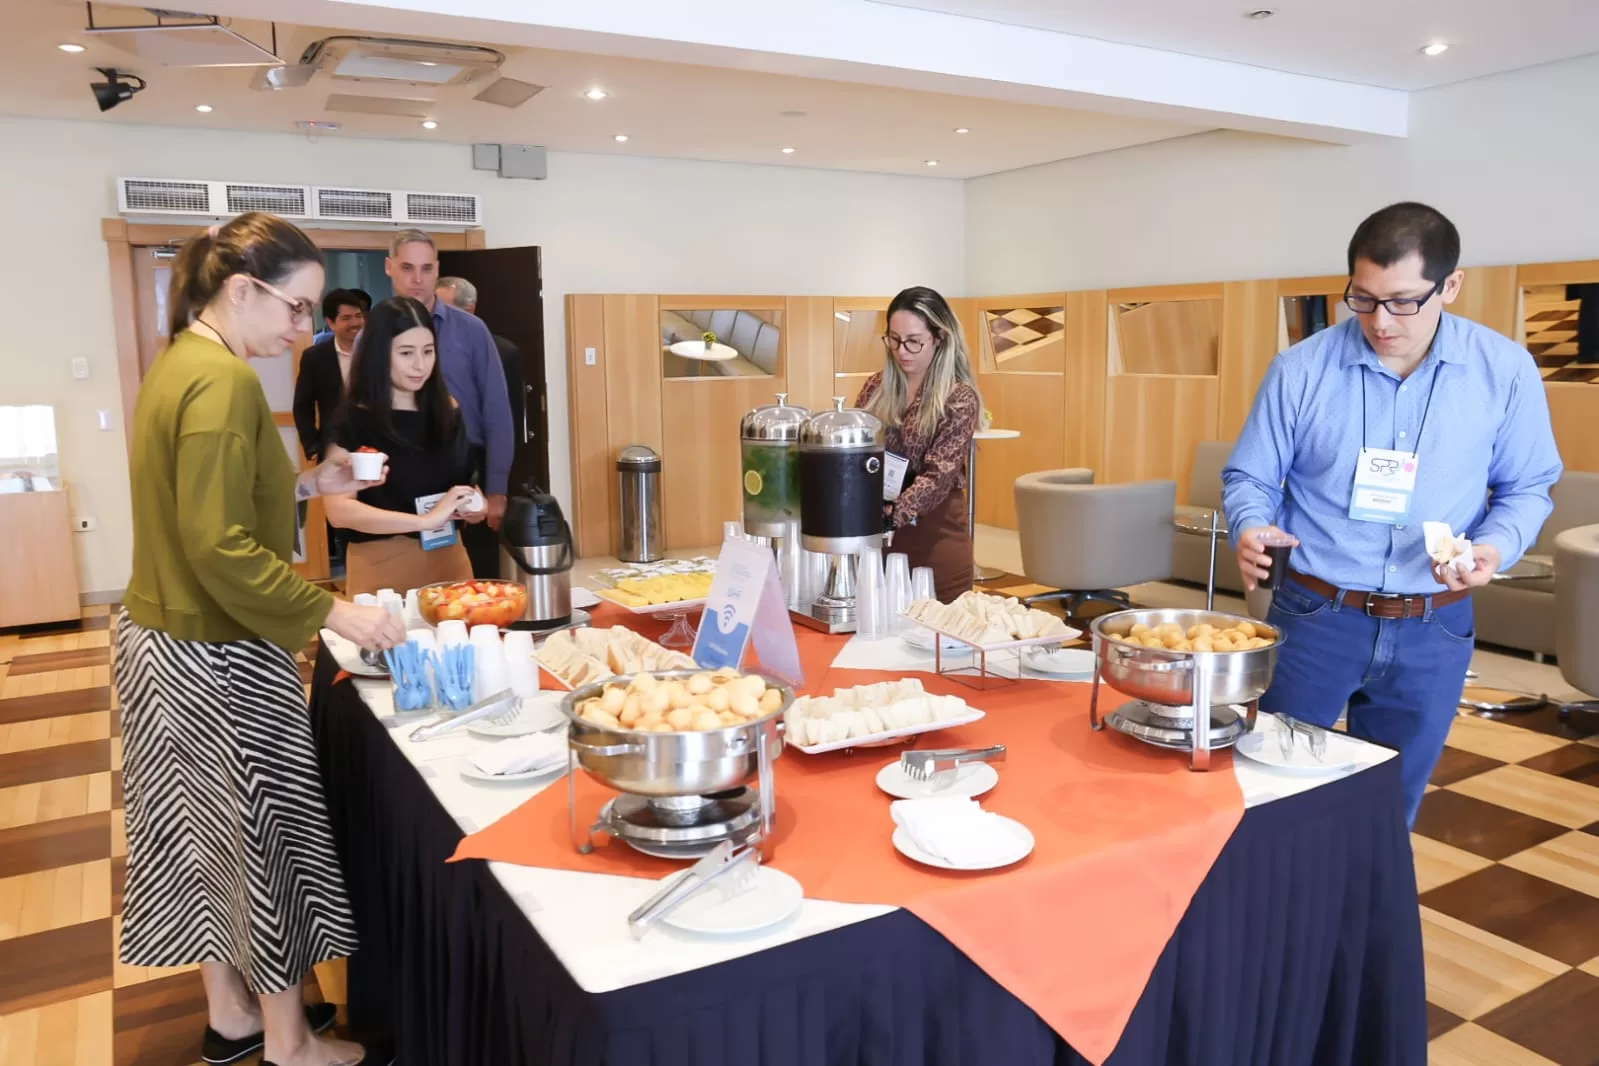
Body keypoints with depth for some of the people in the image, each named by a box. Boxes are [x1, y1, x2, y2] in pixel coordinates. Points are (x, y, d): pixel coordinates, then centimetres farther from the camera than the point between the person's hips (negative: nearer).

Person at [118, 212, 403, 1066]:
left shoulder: (181, 361, 9)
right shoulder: (225, 379, -21)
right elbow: (220, 548, -25)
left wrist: (305, 486, 10)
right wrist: (334, 613, -23)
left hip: (165, 637, 10)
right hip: (218, 654, -10)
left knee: (208, 827, 19)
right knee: (262, 831, 5)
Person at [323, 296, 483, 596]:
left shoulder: (448, 413, 5)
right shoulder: (353, 421, -8)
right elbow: (339, 509, -17)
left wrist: (474, 506, -5)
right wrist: (424, 520, -25)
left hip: (449, 560, 4)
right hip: (383, 567, -4)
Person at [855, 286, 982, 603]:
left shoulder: (959, 398, -9)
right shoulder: (877, 387, 4)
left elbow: (939, 476, -18)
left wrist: (892, 512, -33)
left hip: (936, 537, -4)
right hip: (878, 533, 4)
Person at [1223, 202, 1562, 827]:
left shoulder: (1505, 371, -3)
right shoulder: (1302, 369, -8)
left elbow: (1526, 488, 7)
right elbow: (1250, 479, 1)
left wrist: (1496, 546, -14)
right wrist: (1250, 529, -21)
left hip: (1434, 631, 2)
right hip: (1314, 615, -1)